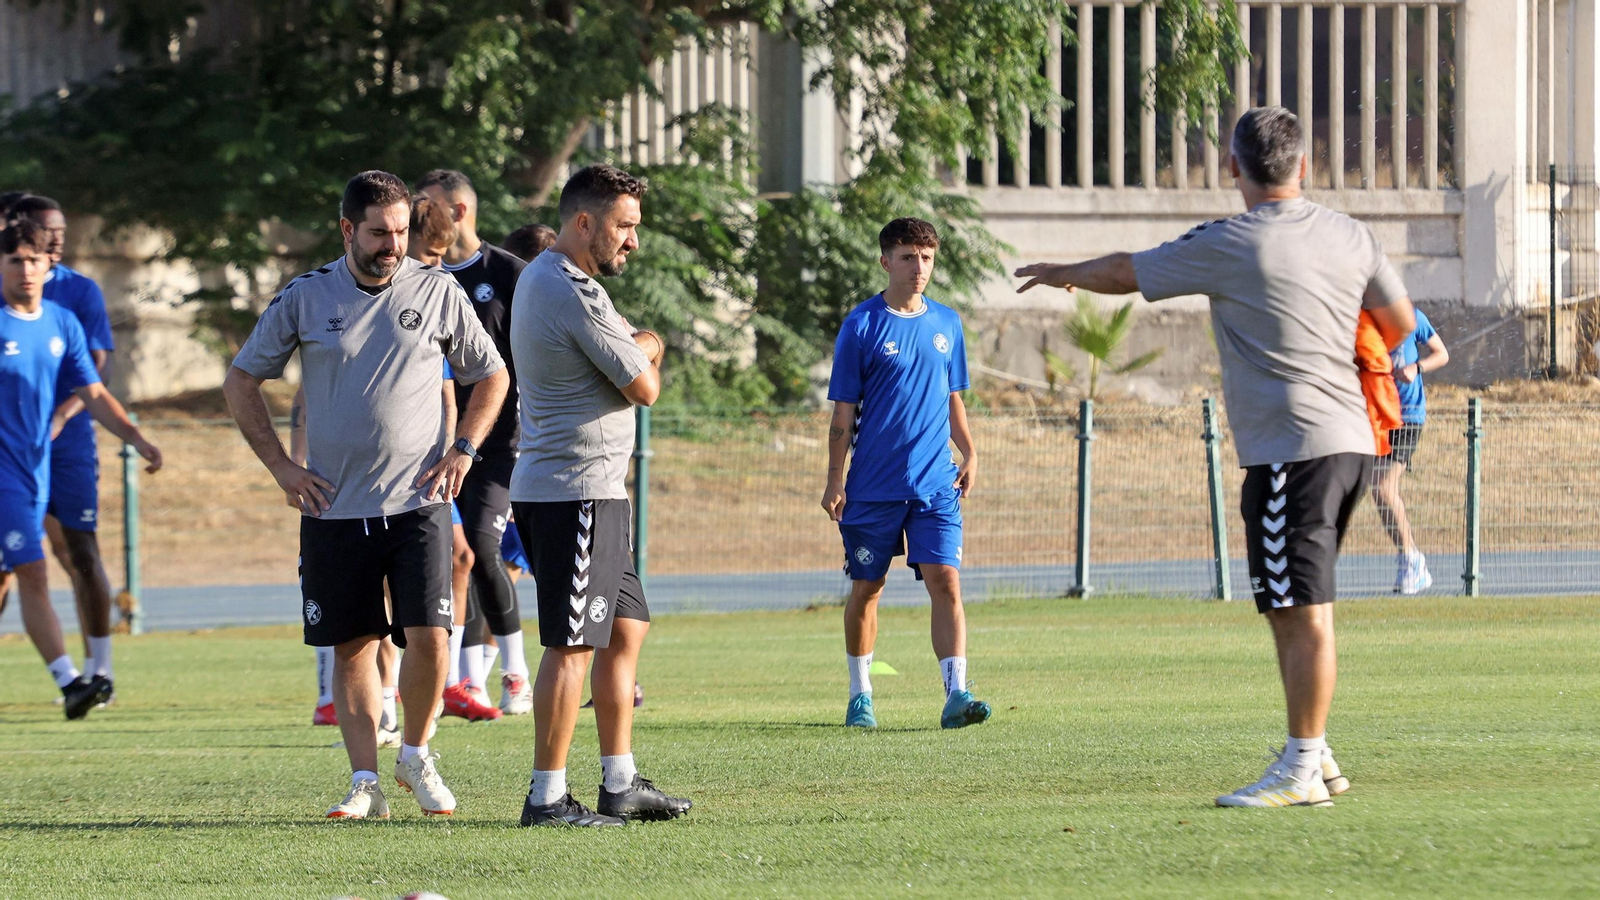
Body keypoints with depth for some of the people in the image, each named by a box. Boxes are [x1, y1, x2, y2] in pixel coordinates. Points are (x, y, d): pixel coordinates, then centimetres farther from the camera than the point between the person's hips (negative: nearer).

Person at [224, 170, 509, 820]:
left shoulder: (437, 292, 3)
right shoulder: (304, 299, 3)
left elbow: (492, 377, 15)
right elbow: (241, 382, 11)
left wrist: (462, 451, 2)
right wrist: (280, 467, 3)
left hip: (418, 501, -1)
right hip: (335, 508, 1)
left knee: (428, 637, -12)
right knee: (353, 646, 3)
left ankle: (416, 755, 10)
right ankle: (365, 784, 8)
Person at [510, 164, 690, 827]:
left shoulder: (537, 277, 17)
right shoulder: (575, 294, -17)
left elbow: (619, 356, 20)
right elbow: (644, 387, -12)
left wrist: (636, 348, -1)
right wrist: (651, 350, 8)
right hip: (577, 492, -11)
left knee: (625, 628, 15)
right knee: (573, 644, -9)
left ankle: (620, 784, 20)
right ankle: (547, 798, -9)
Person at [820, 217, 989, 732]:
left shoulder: (946, 324, 10)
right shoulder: (862, 326, -3)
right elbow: (843, 411, -2)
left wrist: (969, 453, 6)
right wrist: (835, 481, -5)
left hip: (935, 484, 2)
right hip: (873, 487, -2)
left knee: (945, 582, -11)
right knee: (866, 589, 7)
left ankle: (956, 695, -17)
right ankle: (860, 696, 21)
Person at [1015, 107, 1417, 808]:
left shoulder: (1227, 247, -7)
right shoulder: (1351, 236, 10)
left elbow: (1125, 272, 6)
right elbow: (1399, 323, 22)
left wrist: (1061, 274, 26)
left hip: (1291, 449, -8)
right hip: (1351, 440, 8)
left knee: (1304, 615, -9)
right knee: (1293, 609, 17)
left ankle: (1301, 772, -9)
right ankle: (1314, 756, 20)